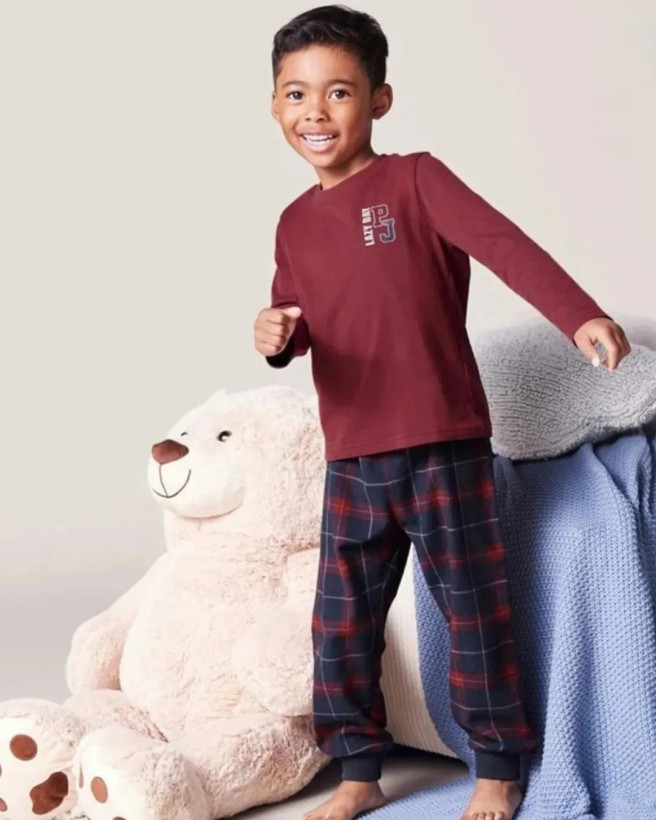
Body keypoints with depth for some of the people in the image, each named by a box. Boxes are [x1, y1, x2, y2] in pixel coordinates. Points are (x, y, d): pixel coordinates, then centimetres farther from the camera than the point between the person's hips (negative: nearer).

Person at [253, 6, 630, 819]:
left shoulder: (414, 179, -8)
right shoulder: (296, 221, 10)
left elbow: (504, 244, -21)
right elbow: (296, 323, 14)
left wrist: (579, 314, -36)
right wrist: (276, 336, -11)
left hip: (444, 448, -5)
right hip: (351, 461, 5)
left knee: (473, 610, 7)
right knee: (341, 621, 9)